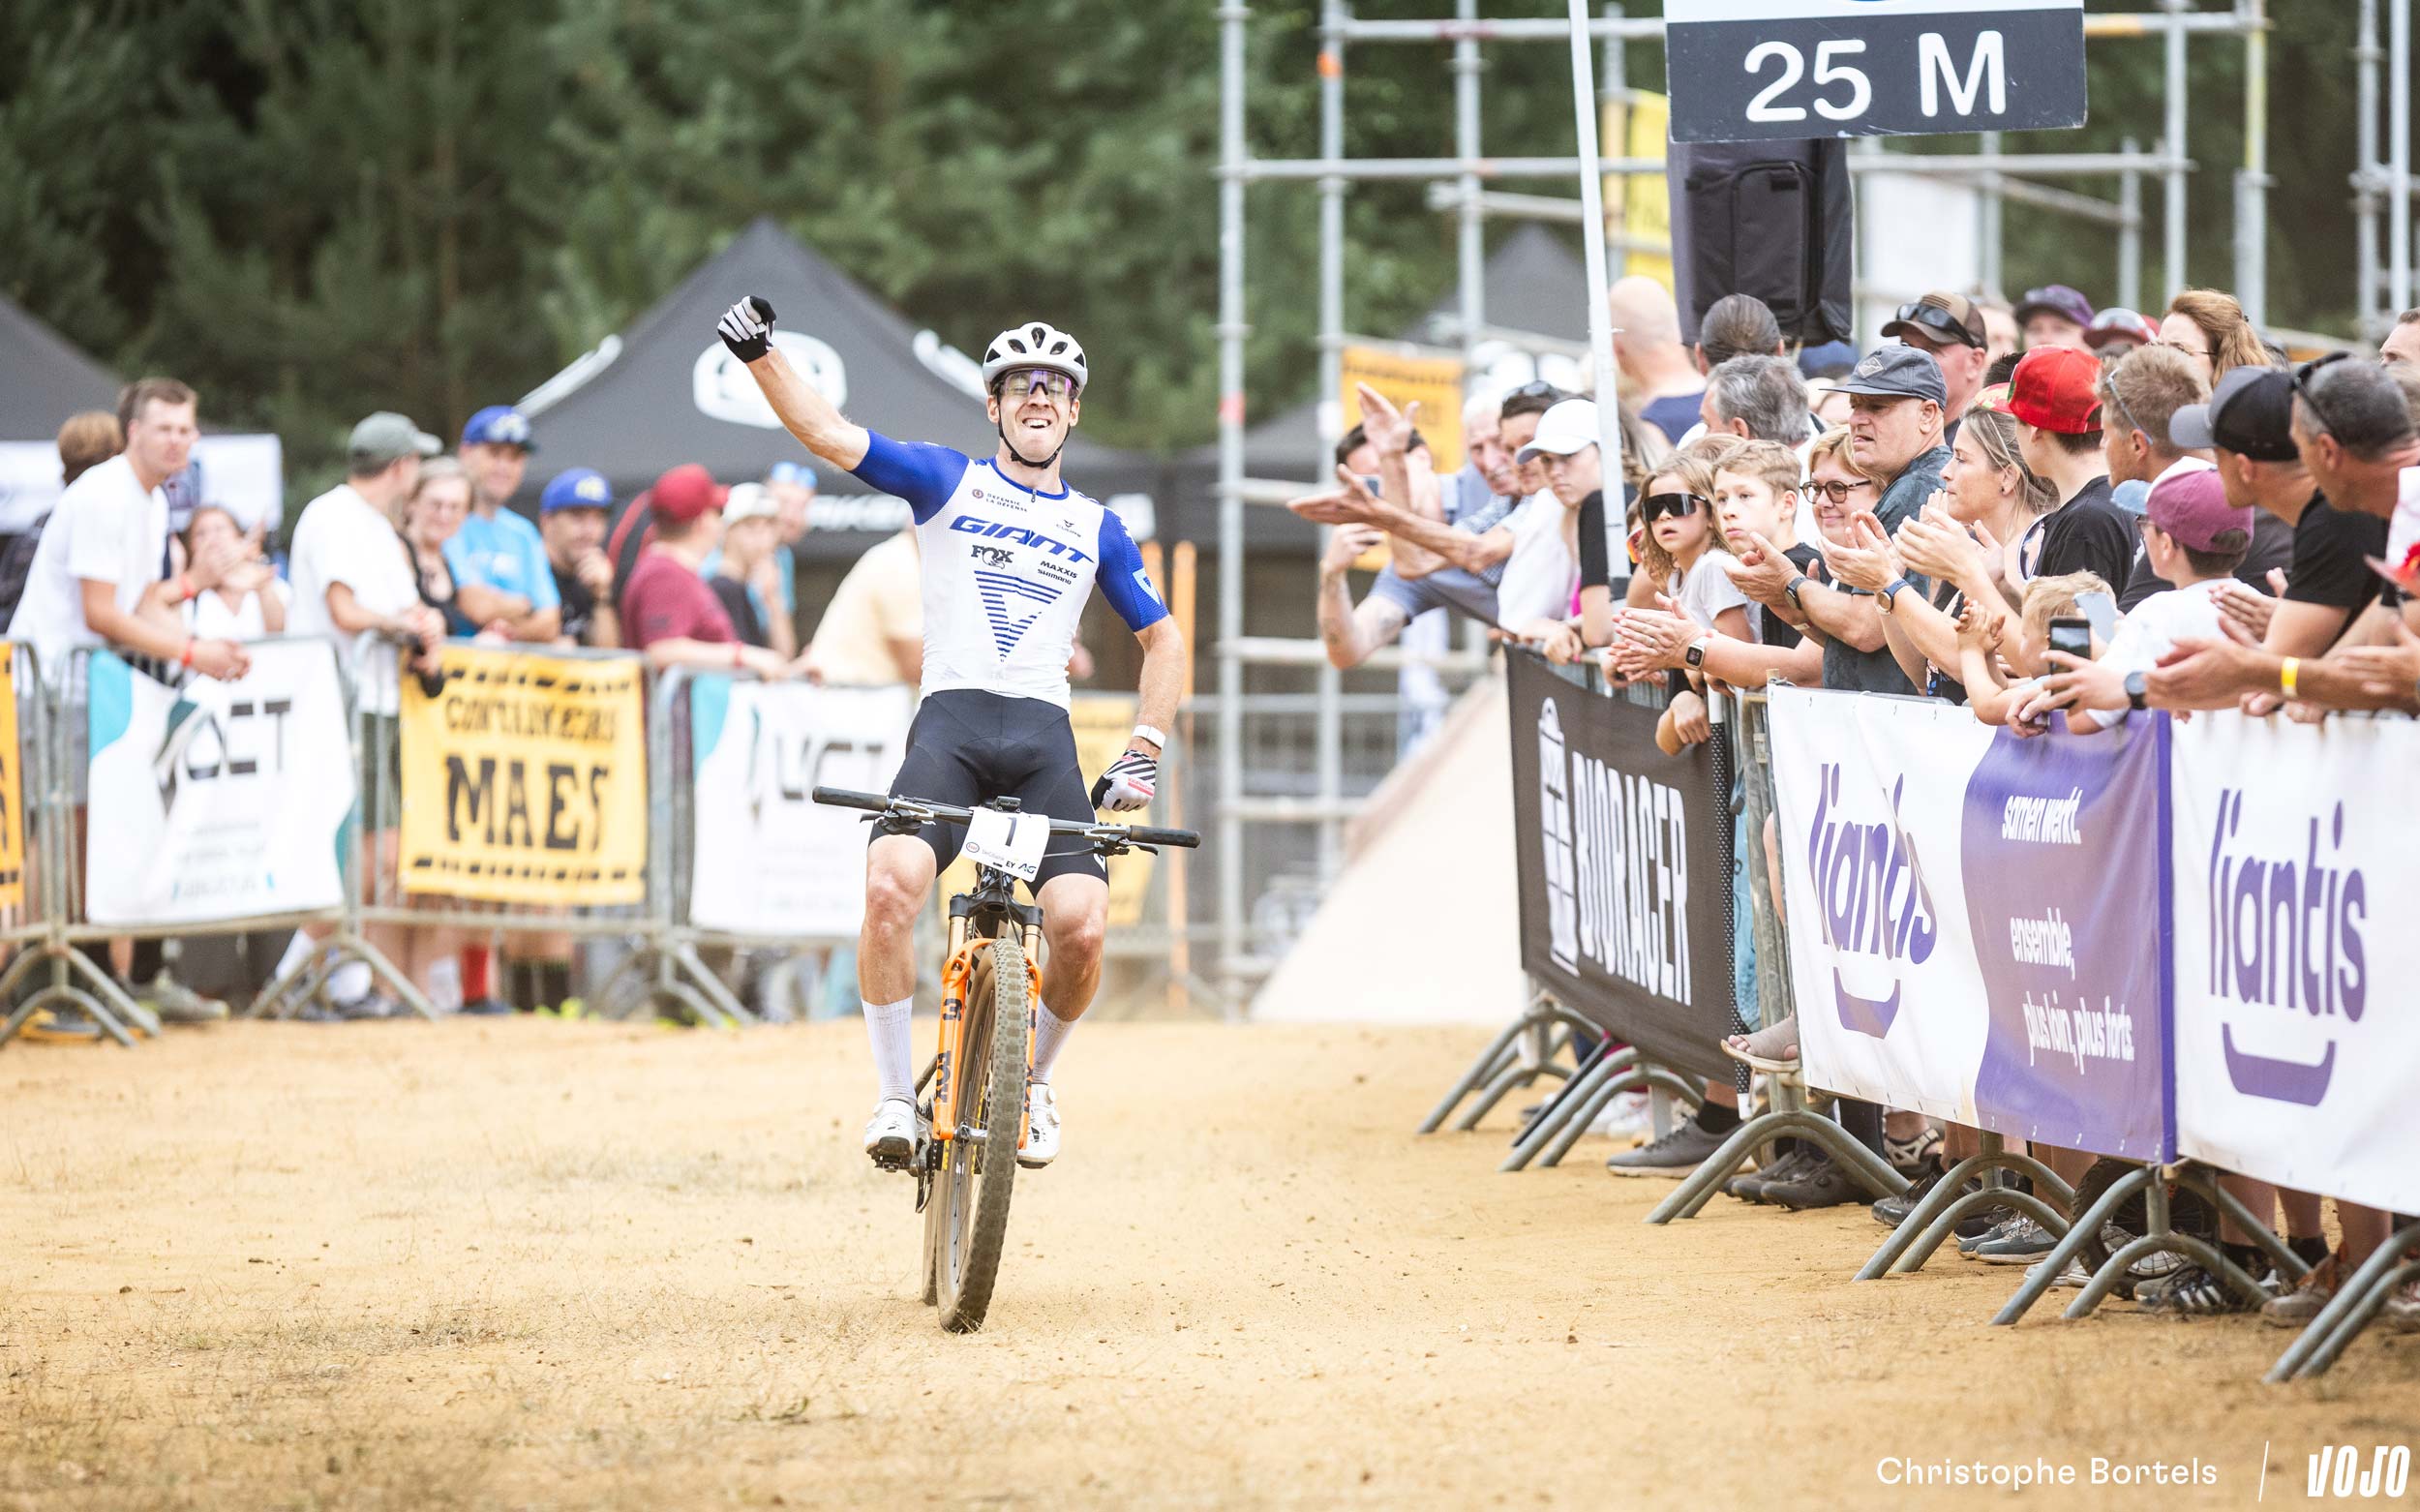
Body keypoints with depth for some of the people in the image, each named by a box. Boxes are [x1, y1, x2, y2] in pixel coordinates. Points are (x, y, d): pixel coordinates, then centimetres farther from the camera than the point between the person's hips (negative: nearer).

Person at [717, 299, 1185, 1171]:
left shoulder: (1096, 529, 19)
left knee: (1081, 926, -18)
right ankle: (896, 1097, -12)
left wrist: (1143, 755, 13)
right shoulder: (947, 481, 13)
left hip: (1044, 740, 2)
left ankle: (1034, 1081, 12)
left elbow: (1163, 640, 26)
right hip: (950, 723, -2)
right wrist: (760, 355, -13)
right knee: (891, 887, -28)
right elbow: (827, 435, 3)